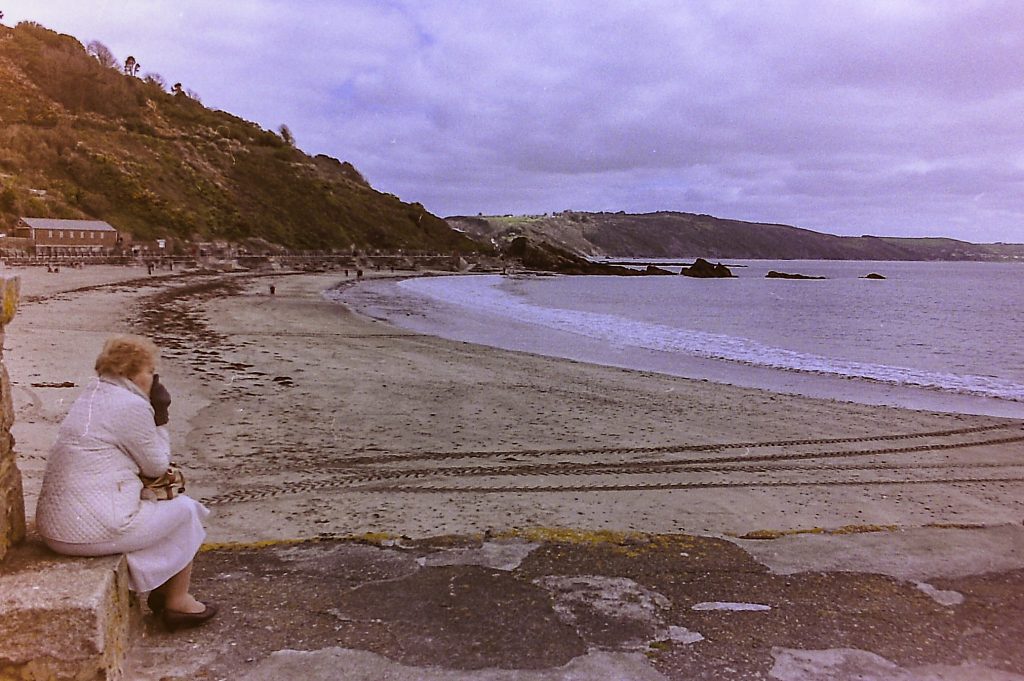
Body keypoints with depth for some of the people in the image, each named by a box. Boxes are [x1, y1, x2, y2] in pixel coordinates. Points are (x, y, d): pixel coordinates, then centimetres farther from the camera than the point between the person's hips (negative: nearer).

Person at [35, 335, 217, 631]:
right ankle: (178, 602, 20)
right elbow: (157, 465, -5)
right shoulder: (132, 406, -16)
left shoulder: (91, 394, 13)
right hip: (92, 532, -9)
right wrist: (160, 420, 4)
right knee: (184, 511, 7)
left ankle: (161, 591, 35)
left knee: (159, 504, 27)